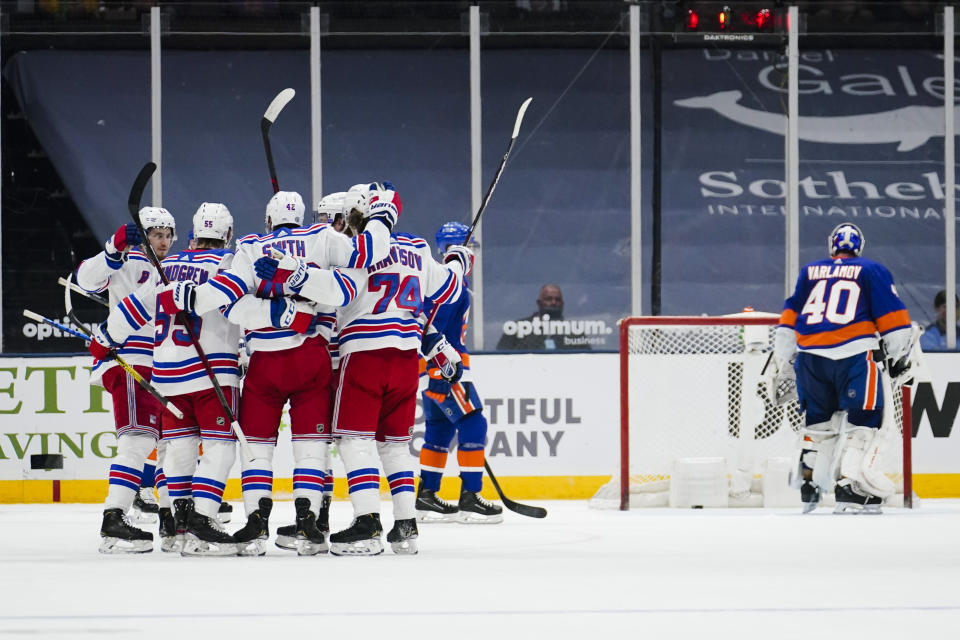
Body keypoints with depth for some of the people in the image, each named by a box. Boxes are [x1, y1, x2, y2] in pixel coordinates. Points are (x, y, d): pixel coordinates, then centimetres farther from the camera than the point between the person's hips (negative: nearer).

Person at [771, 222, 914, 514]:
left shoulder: (809, 272, 21)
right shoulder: (872, 271, 11)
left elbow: (789, 320, 20)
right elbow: (892, 316, 4)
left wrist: (785, 366, 24)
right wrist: (899, 356, 13)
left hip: (809, 356, 4)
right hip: (854, 356, -4)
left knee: (819, 420, 19)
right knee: (864, 418, -2)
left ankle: (808, 482, 20)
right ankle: (850, 490, -14)